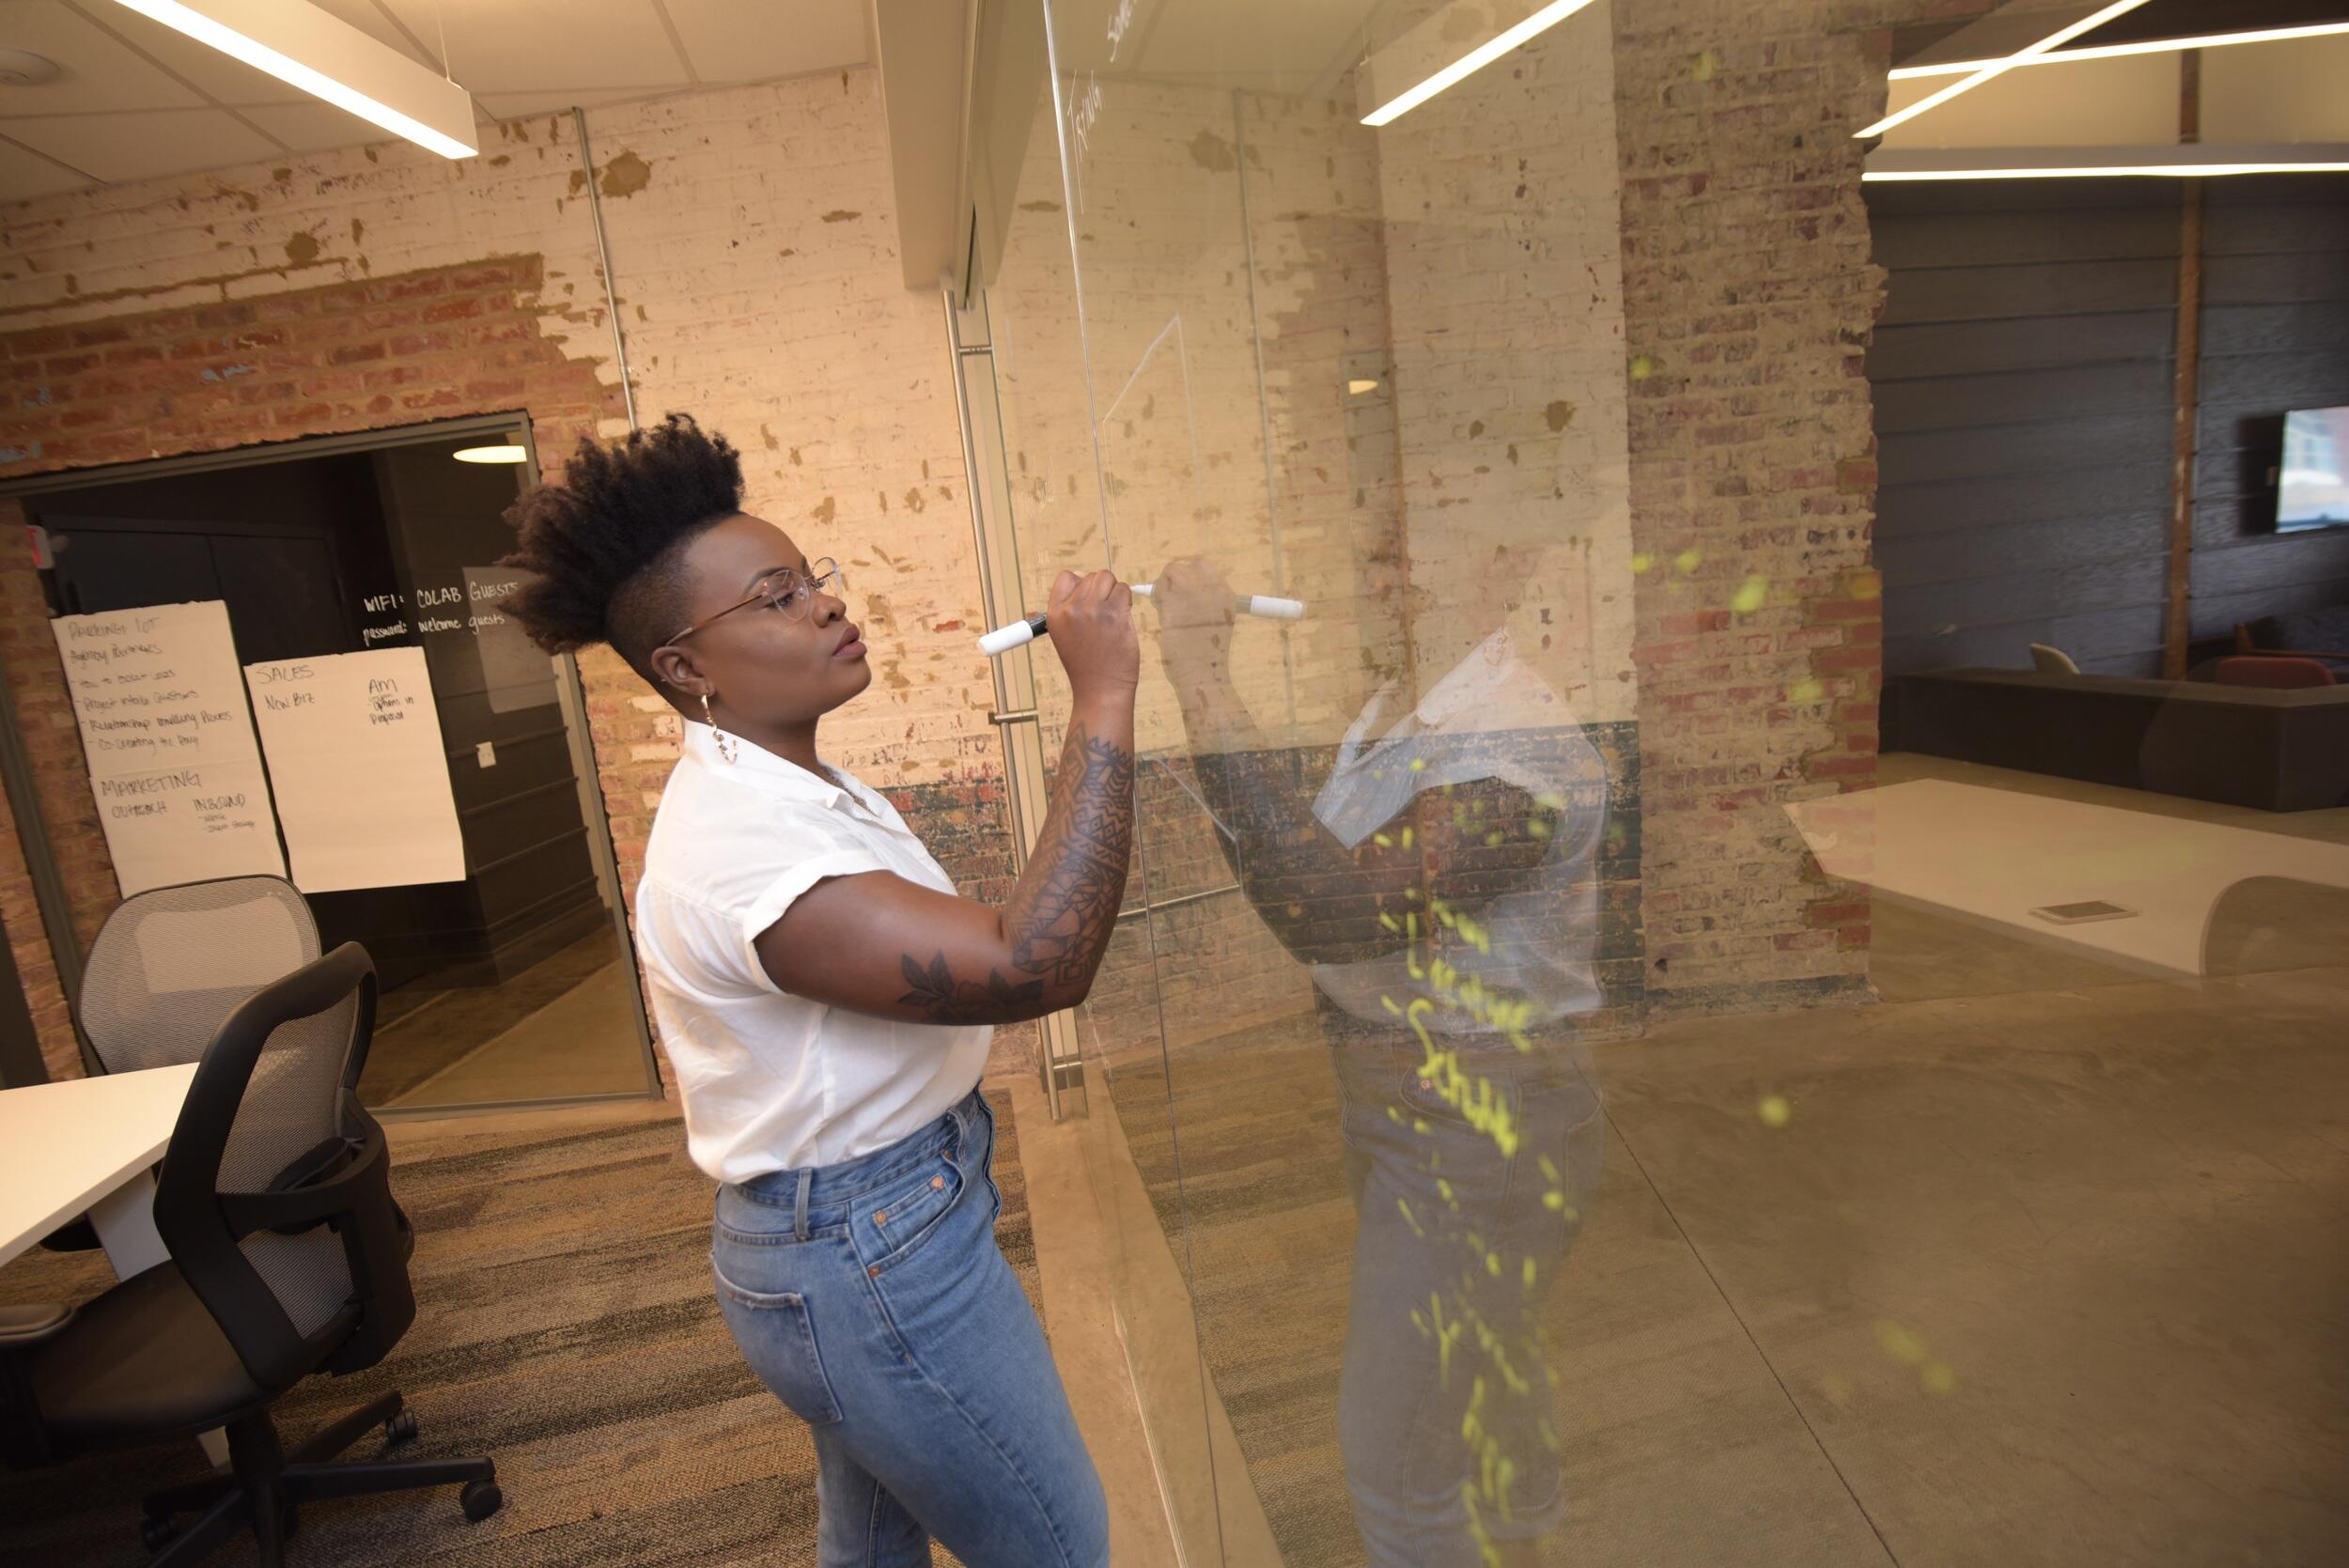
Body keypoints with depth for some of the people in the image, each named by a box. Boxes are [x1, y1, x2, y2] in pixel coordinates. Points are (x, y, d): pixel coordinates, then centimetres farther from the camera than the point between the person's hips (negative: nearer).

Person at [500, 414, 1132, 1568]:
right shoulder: (739, 847, -29)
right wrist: (1102, 705, -35)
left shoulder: (789, 785, 5)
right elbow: (1034, 967, -38)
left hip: (848, 1241, 9)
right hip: (877, 1256, -9)